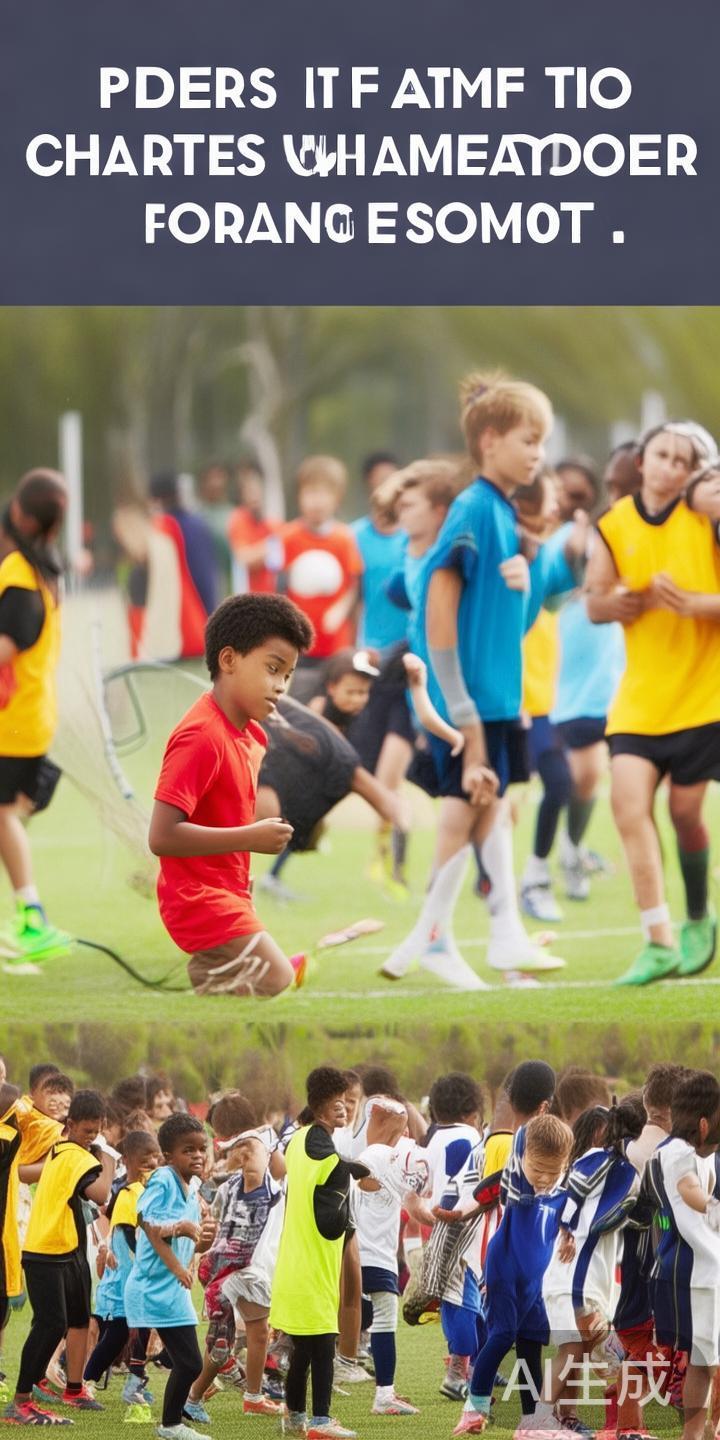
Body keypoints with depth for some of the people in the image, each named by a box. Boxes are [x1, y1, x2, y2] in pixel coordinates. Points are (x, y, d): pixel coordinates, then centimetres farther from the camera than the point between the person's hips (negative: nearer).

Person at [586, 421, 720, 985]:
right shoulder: (616, 525, 3)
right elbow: (597, 604, -1)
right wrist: (648, 596, -18)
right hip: (640, 696, 2)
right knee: (629, 798, -13)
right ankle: (660, 942, -10)